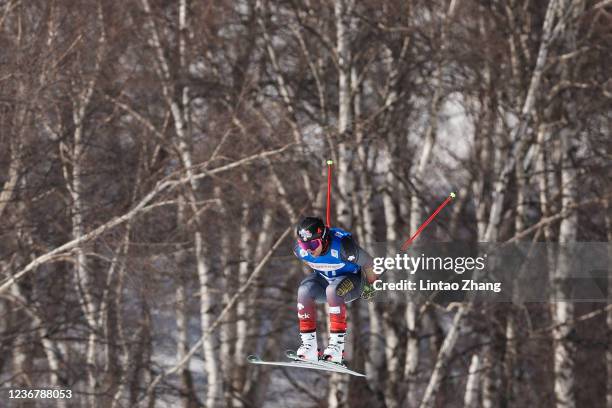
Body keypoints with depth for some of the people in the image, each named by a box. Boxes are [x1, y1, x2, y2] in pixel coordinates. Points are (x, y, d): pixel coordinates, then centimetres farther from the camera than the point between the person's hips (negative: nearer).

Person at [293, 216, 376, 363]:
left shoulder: (342, 246, -36)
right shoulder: (301, 249, -21)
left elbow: (367, 263, -18)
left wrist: (370, 285, -3)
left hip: (352, 278, -5)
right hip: (323, 278, 5)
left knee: (333, 291, -36)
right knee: (304, 291, -25)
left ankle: (337, 345, -33)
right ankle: (309, 345, -21)